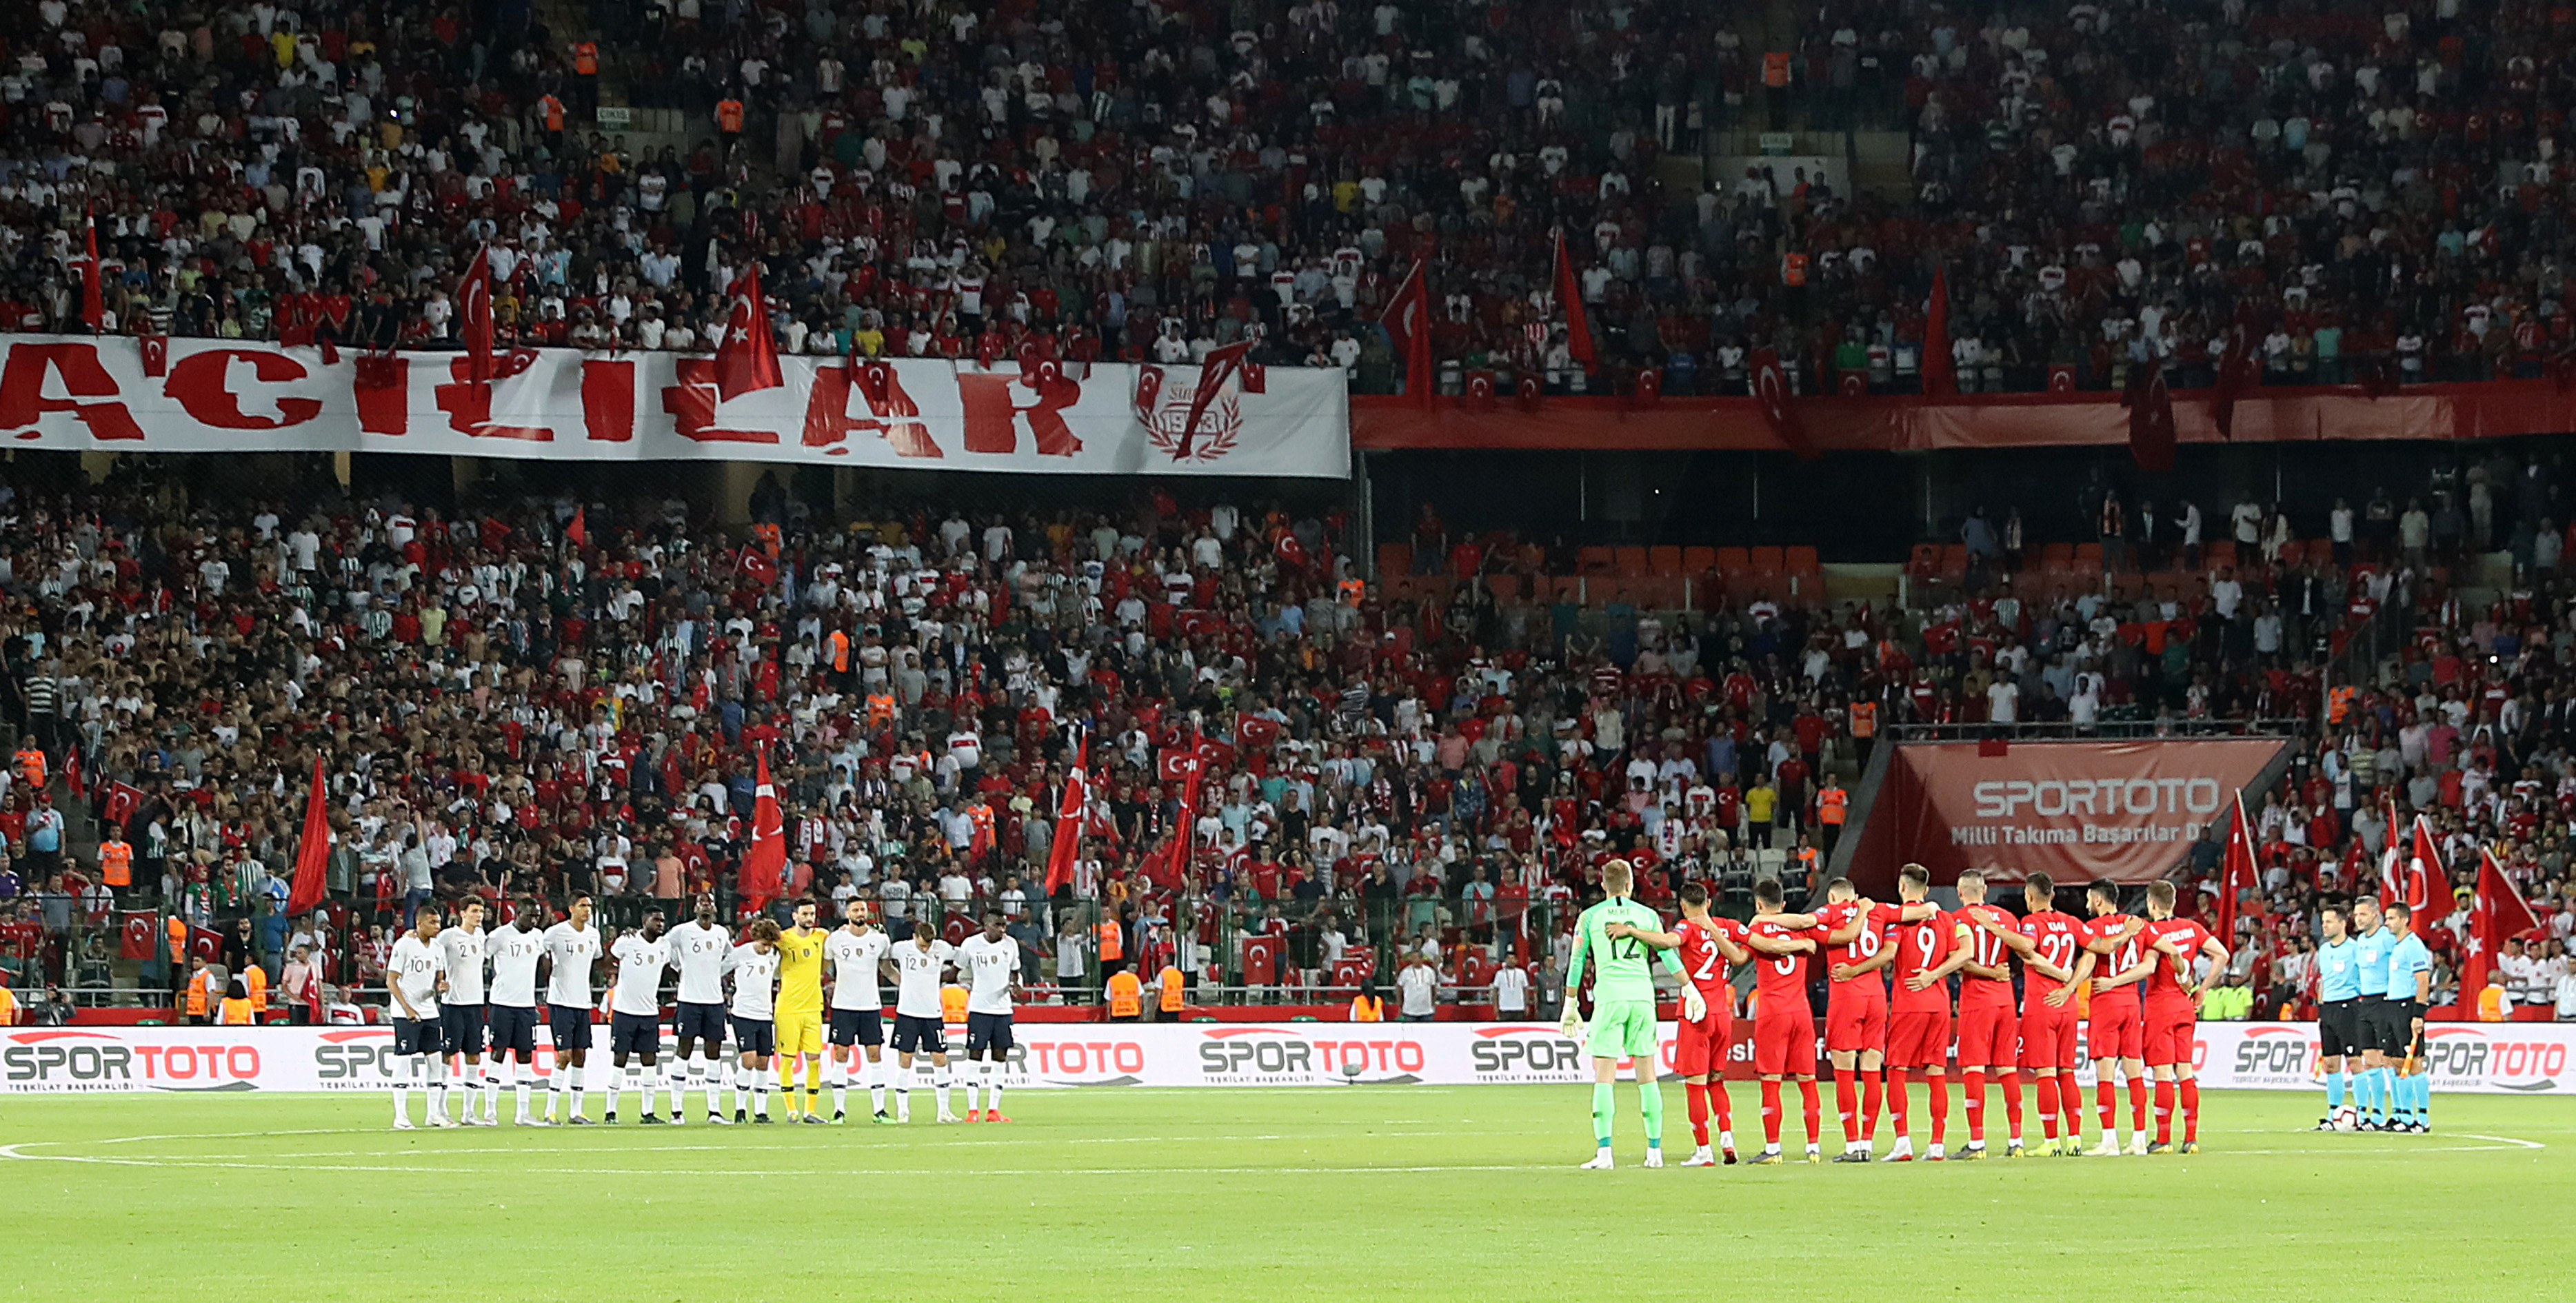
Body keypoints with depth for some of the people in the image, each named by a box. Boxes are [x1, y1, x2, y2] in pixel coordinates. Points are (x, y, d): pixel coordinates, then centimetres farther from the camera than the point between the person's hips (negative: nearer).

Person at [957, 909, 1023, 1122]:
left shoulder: (1011, 945, 5)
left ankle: (993, 1110, 6)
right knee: (975, 1056, -5)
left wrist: (1015, 985, -3)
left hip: (1003, 1008, 4)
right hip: (979, 1007, -4)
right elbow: (958, 970, 8)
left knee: (1000, 1057, 2)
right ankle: (972, 1111, -2)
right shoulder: (971, 945, -5)